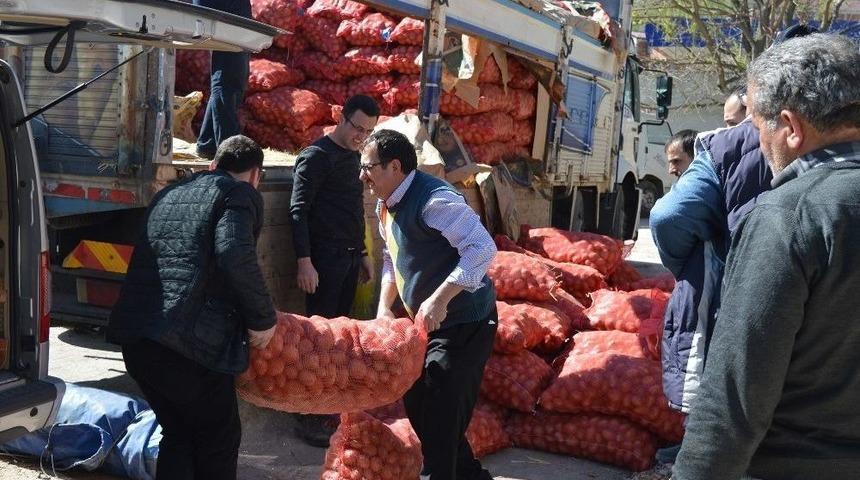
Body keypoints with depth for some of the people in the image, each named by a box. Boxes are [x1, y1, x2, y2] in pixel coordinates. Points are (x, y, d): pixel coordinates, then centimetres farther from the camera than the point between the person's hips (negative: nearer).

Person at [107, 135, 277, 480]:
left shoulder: (168, 193, 25)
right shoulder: (241, 193, 2)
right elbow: (235, 255, -17)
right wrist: (263, 318, -6)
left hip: (134, 334, 7)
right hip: (189, 341, -7)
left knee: (177, 435, 22)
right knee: (218, 442, 12)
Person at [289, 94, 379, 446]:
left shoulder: (353, 157, 16)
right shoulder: (317, 156, -9)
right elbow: (298, 211, -14)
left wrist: (362, 253, 22)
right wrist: (304, 261, -20)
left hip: (349, 258, 8)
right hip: (324, 258, -8)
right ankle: (309, 418, 1)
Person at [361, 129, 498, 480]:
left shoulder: (433, 200, -23)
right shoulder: (386, 206, 7)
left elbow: (483, 249, -29)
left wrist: (440, 299, -31)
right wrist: (384, 307, 7)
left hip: (464, 323, -10)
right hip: (427, 322, 10)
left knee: (440, 413, -7)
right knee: (417, 403, 16)